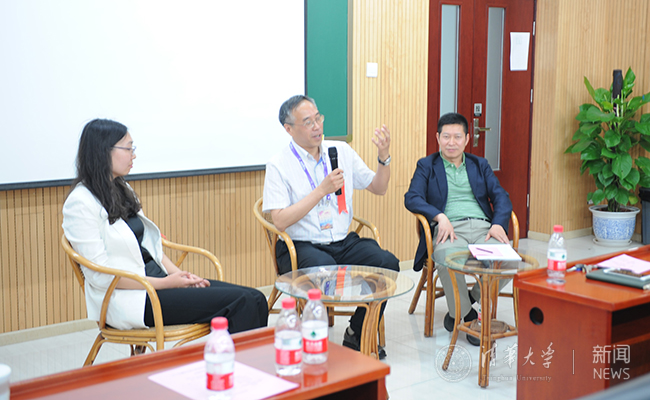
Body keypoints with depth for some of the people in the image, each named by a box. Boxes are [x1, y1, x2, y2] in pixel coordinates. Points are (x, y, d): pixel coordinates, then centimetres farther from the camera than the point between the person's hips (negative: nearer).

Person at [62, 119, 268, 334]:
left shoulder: (122, 190, 17)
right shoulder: (80, 203, -9)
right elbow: (100, 275, -15)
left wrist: (178, 275, 2)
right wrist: (165, 283, -15)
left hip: (158, 280, 9)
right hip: (128, 298, -8)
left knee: (255, 299, -10)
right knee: (239, 303, -21)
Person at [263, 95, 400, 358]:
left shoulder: (341, 151, 9)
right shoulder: (279, 165, -5)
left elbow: (378, 188, 14)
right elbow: (280, 221, -14)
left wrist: (384, 157, -5)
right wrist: (322, 190, -17)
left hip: (343, 241, 5)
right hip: (301, 245, -5)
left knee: (388, 263, -20)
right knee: (326, 268, -36)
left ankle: (356, 336, -2)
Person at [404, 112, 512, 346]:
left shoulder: (480, 165, 25)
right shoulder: (426, 166, 17)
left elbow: (500, 197, 13)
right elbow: (412, 199, 1)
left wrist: (498, 224, -8)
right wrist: (440, 216, -16)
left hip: (483, 227, 3)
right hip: (449, 229, -3)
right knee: (448, 261, -38)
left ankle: (473, 298, 1)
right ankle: (467, 316, -11)